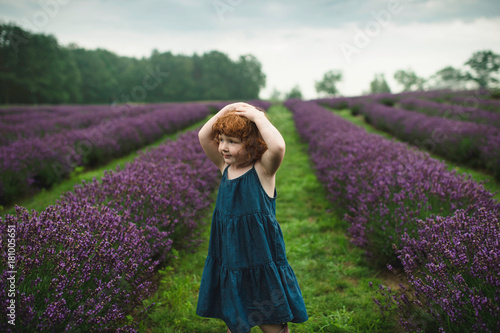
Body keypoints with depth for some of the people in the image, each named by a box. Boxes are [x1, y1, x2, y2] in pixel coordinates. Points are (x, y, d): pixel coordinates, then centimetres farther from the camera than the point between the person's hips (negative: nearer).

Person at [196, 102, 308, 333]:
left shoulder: (263, 169, -14)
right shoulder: (225, 167, 4)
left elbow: (278, 146, -34)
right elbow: (203, 136, -1)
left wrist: (258, 116, -23)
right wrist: (227, 109, -8)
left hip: (261, 261, -6)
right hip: (228, 260, 6)